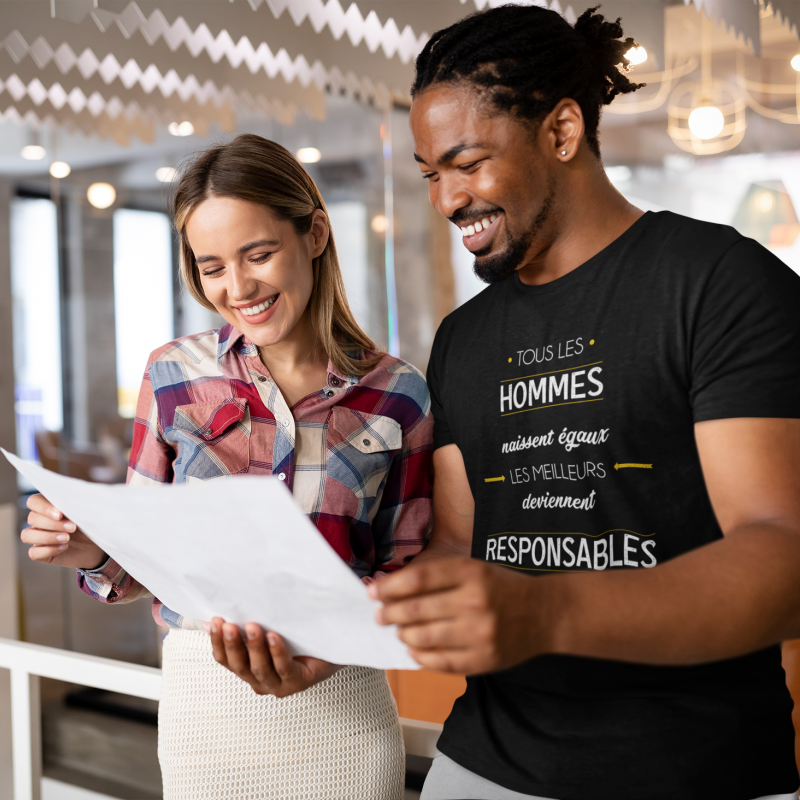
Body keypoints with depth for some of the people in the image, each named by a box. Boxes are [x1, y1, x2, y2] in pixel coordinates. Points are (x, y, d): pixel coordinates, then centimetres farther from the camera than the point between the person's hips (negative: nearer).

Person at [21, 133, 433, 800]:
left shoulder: (398, 394, -4)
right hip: (201, 699, 1)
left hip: (340, 709, -1)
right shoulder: (175, 375, 0)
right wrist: (92, 552, -15)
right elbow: (148, 563, 5)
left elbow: (407, 568, 0)